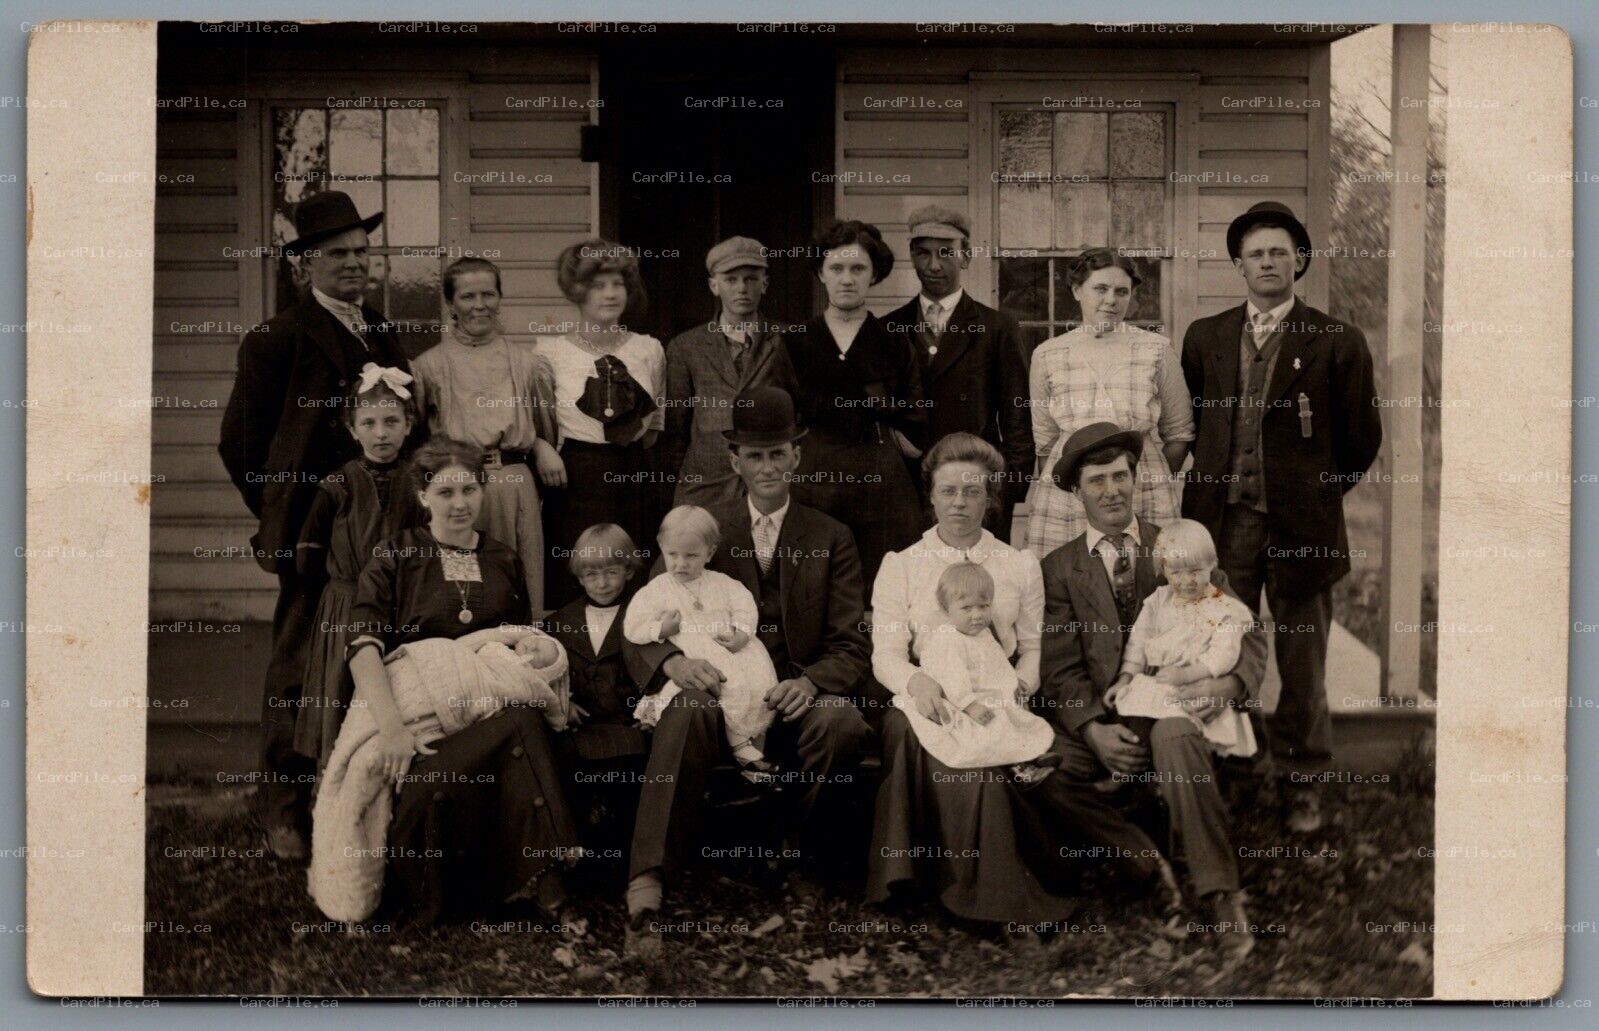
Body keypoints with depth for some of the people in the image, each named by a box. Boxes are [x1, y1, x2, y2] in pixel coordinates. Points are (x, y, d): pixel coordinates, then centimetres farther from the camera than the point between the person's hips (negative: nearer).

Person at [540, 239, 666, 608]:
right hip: (574, 480, -2)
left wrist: (633, 441, 6)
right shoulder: (550, 351, 0)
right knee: (572, 586, -3)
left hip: (633, 478, 3)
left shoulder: (649, 350, 8)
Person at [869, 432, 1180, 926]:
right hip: (931, 707, 0)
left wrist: (1019, 683, -12)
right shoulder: (899, 566, 9)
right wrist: (916, 680, -22)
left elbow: (1034, 648, 12)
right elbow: (885, 653, 1)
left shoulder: (1021, 566, 13)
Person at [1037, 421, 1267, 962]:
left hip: (1175, 710, -1)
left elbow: (1246, 631, 8)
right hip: (1103, 727, 1)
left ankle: (1221, 895, -31)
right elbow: (1060, 669, 3)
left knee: (1173, 733, -37)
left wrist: (1232, 682, -15)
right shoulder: (1059, 568, 12)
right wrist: (1094, 729, -16)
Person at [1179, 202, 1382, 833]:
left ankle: (1302, 784, 17)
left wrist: (1321, 492, 9)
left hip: (1300, 524, -2)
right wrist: (1211, 483, 12)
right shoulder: (1205, 338, 9)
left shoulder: (1336, 343, 0)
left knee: (1302, 663, 6)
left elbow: (1361, 439, 5)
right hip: (1222, 520, 2)